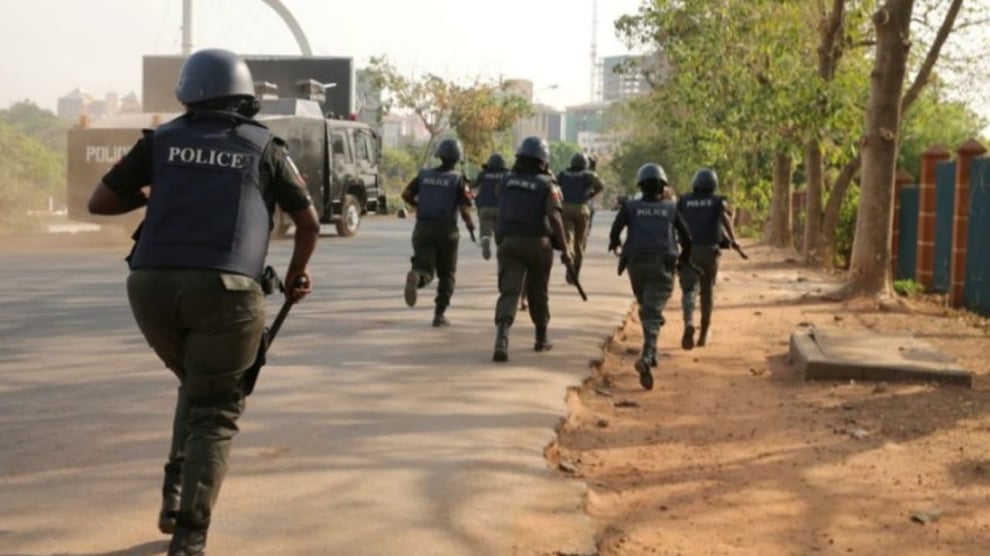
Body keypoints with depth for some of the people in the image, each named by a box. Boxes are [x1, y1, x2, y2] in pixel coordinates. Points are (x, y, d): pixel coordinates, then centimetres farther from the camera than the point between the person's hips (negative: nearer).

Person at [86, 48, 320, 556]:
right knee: (214, 412, 6)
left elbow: (99, 203, 17)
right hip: (224, 290, -3)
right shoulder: (265, 147, 13)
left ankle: (175, 493, 18)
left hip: (152, 285, 3)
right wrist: (297, 272, 37)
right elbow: (309, 223, 20)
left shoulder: (162, 140, 14)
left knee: (196, 385, 28)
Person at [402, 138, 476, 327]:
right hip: (446, 231, -2)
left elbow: (406, 194, -3)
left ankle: (416, 276, -38)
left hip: (423, 229, 2)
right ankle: (439, 314, 11)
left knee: (425, 270, -1)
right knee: (446, 274, 14)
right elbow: (464, 210, -11)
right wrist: (470, 226, 8)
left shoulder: (424, 175, 7)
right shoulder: (458, 179, -3)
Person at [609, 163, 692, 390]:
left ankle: (651, 353, 29)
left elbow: (615, 230, -6)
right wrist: (685, 258, 25)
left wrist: (615, 243, 17)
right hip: (662, 267, -1)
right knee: (653, 314, -10)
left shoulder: (630, 207, 4)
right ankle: (646, 357, -31)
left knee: (646, 309, 24)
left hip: (637, 264, 1)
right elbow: (686, 237, 6)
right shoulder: (671, 209, 7)